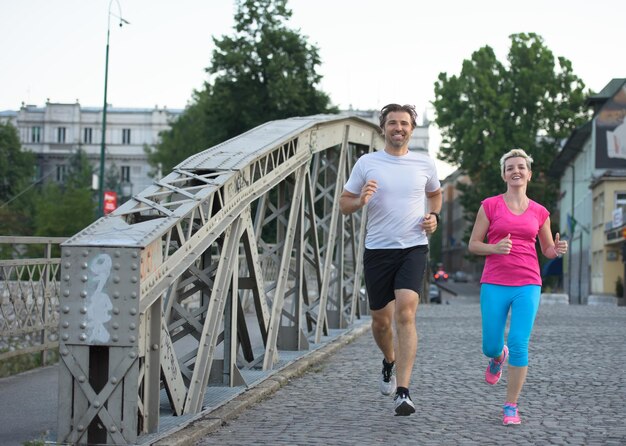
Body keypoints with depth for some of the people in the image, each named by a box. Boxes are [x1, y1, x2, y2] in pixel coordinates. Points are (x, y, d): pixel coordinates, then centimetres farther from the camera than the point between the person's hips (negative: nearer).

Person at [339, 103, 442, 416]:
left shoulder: (425, 164, 6)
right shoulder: (366, 163, 2)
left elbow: (435, 193, 25)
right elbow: (343, 203, 7)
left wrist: (434, 216, 5)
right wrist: (360, 201, -15)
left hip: (413, 248, -1)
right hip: (377, 250, 1)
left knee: (405, 312, -20)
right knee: (381, 320, 10)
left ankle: (402, 392, -21)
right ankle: (389, 361, 45)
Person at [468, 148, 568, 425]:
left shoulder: (539, 213, 8)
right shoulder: (490, 206, 2)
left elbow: (547, 249, 19)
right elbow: (473, 244, 3)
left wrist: (558, 250, -5)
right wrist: (494, 248, -17)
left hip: (527, 285, 0)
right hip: (494, 285, 0)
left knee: (519, 344, -11)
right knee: (491, 346, 3)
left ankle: (511, 407, 1)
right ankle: (497, 357, 43)